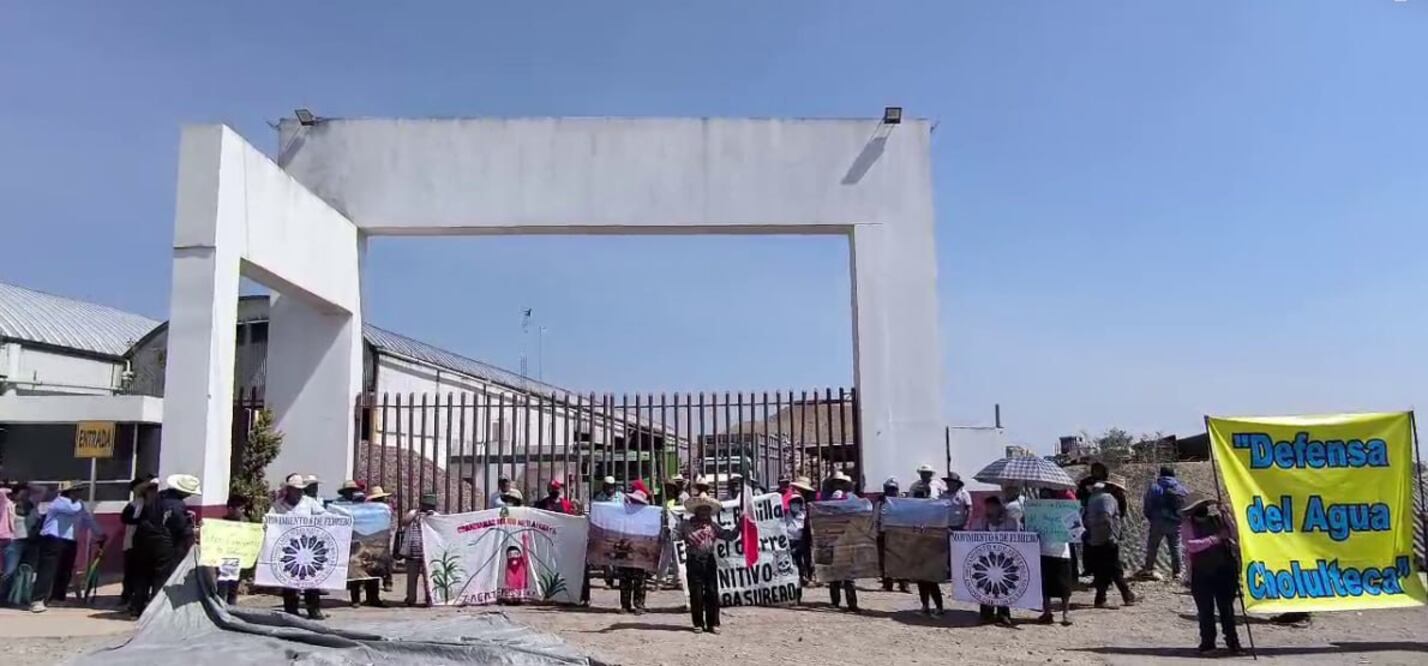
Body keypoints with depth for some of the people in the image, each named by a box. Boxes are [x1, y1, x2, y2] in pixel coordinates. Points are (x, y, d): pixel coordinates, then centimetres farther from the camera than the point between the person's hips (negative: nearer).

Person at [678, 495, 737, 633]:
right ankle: (698, 623, 13)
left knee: (712, 592, 2)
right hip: (693, 561, -2)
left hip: (709, 561, 2)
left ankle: (713, 623, 10)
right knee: (696, 593, 2)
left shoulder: (713, 526, 10)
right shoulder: (686, 524, 3)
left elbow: (729, 536, 7)